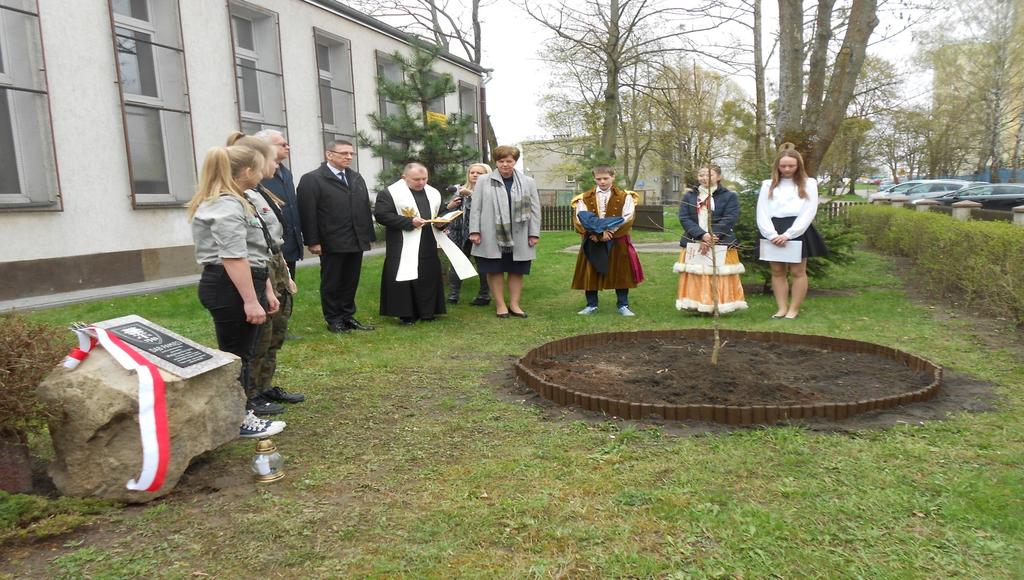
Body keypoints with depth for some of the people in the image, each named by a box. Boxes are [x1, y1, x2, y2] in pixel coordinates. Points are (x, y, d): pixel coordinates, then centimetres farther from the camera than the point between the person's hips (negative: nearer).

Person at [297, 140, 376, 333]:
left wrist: (369, 235, 9)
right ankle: (333, 320, 16)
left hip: (356, 241, 6)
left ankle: (348, 316, 24)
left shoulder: (357, 178, 14)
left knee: (351, 282, 12)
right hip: (332, 243, -6)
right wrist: (312, 242, -14)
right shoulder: (312, 179, -6)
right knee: (332, 283, 6)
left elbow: (365, 207, 14)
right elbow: (307, 213, -10)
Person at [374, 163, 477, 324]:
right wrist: (409, 222, -19)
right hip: (404, 248, -5)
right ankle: (406, 314, 7)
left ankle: (427, 311, 19)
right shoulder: (389, 193, -5)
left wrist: (442, 221, -3)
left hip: (429, 247, 5)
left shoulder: (433, 194, 13)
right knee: (406, 279, -3)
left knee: (430, 279, 8)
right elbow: (381, 214, -13)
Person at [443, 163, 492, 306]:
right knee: (456, 265, 2)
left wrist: (470, 194, -25)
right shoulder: (461, 190, 15)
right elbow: (449, 212, 17)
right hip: (462, 234, 4)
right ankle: (452, 296, 9)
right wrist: (450, 206, -5)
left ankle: (484, 296, 14)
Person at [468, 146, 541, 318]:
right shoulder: (483, 181, 5)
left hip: (518, 237, 1)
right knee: (495, 270, 3)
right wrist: (474, 231, -6)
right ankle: (500, 304, 13)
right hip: (492, 236, -1)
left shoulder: (528, 182, 7)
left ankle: (514, 304, 16)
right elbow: (476, 208, 2)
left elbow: (534, 209, 5)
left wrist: (534, 233, -2)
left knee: (517, 271, 6)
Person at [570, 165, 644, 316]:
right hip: (592, 243, 1)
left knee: (621, 273, 3)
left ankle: (623, 305, 13)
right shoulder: (584, 198, 3)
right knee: (591, 274, 4)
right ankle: (591, 305, 16)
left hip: (617, 242, -1)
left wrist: (609, 233, -16)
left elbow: (627, 219, -7)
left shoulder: (625, 197, 1)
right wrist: (598, 234, -17)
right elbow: (580, 220, -6)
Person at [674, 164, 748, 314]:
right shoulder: (689, 196, 11)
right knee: (695, 278, 0)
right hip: (693, 245, 2)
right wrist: (702, 235, -16)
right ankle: (697, 305, 6)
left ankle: (720, 306, 3)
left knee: (719, 279, -3)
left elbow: (729, 220, -7)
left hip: (721, 246, -2)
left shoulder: (729, 197, 3)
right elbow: (684, 218, -1)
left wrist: (711, 237, -18)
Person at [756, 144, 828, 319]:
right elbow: (762, 213, 3)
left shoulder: (808, 183, 7)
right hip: (773, 234, 3)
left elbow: (809, 212, -3)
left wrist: (788, 234, -14)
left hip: (798, 232, -2)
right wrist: (772, 235, -12)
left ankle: (794, 309, 6)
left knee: (797, 271, -1)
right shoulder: (768, 185, 12)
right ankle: (782, 308, 11)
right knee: (777, 271, 5)